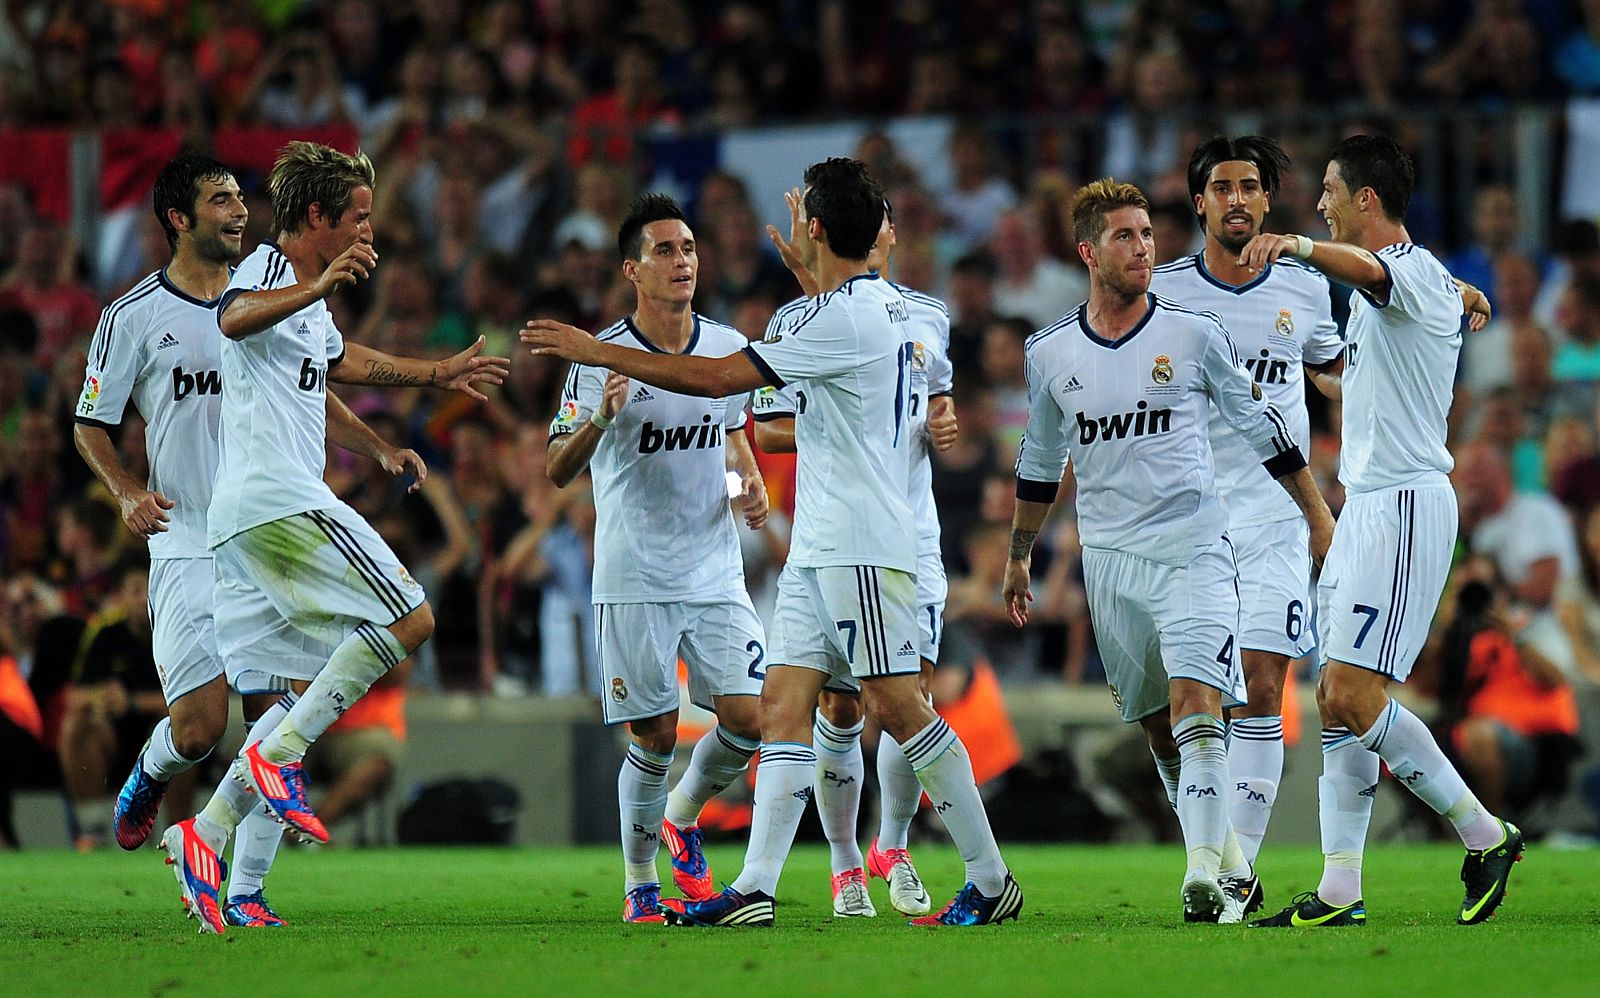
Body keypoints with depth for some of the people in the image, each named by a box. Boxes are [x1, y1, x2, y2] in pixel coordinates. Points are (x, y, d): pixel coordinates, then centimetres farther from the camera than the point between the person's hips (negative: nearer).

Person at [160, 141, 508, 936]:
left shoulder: (309, 299, 24)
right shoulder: (266, 272, -7)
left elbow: (341, 362, 45)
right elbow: (234, 319, -33)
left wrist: (439, 374, 55)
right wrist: (317, 287, -49)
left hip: (246, 524, 10)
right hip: (277, 502, -10)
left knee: (313, 686, 10)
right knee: (409, 617, -12)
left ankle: (204, 837, 3)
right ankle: (278, 754, -16)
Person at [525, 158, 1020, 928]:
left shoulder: (848, 318, -16)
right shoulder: (880, 304, 12)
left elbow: (720, 378, -18)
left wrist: (599, 352, -12)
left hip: (863, 547, -10)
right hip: (818, 548, 10)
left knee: (897, 707, -7)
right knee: (784, 704, 1)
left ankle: (991, 882, 0)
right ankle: (753, 890, -7)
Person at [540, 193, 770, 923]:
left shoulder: (728, 348, 5)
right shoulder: (602, 359, -9)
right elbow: (557, 471, -13)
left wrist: (752, 484, 3)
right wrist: (599, 418, -31)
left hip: (716, 573, 4)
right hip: (634, 581, -4)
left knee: (748, 717, -6)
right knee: (654, 738, -2)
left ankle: (683, 818, 23)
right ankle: (639, 884, 16)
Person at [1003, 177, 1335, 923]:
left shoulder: (1194, 335, -2)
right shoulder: (1051, 353, 6)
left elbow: (1262, 428, 8)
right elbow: (1040, 461, 21)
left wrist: (1317, 513, 11)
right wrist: (1019, 555, 27)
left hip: (1194, 552, -3)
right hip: (1110, 561, 3)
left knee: (1196, 705, -18)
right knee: (1157, 727, 7)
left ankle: (1206, 876, -26)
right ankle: (1229, 867, 19)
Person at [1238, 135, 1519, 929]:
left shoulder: (1415, 272, -14)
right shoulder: (1383, 285, 17)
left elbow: (1367, 269, -38)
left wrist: (1295, 246, -57)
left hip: (1404, 504, -10)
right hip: (1365, 503, 10)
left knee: (1354, 696, -14)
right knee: (1335, 701, 5)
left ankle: (1485, 835, -3)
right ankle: (1339, 892, 5)